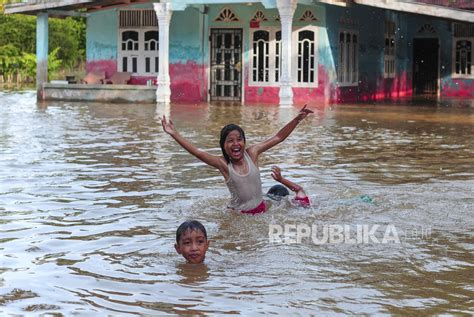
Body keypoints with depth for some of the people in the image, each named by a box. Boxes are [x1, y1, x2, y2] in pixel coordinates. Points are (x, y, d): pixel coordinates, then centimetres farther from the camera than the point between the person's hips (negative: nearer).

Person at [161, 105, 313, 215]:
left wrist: (297, 119, -6)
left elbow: (278, 138, -1)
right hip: (238, 214, -2)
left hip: (260, 209, 3)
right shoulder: (223, 164, -10)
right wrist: (174, 134, -28)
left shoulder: (252, 153, -4)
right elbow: (197, 152, -20)